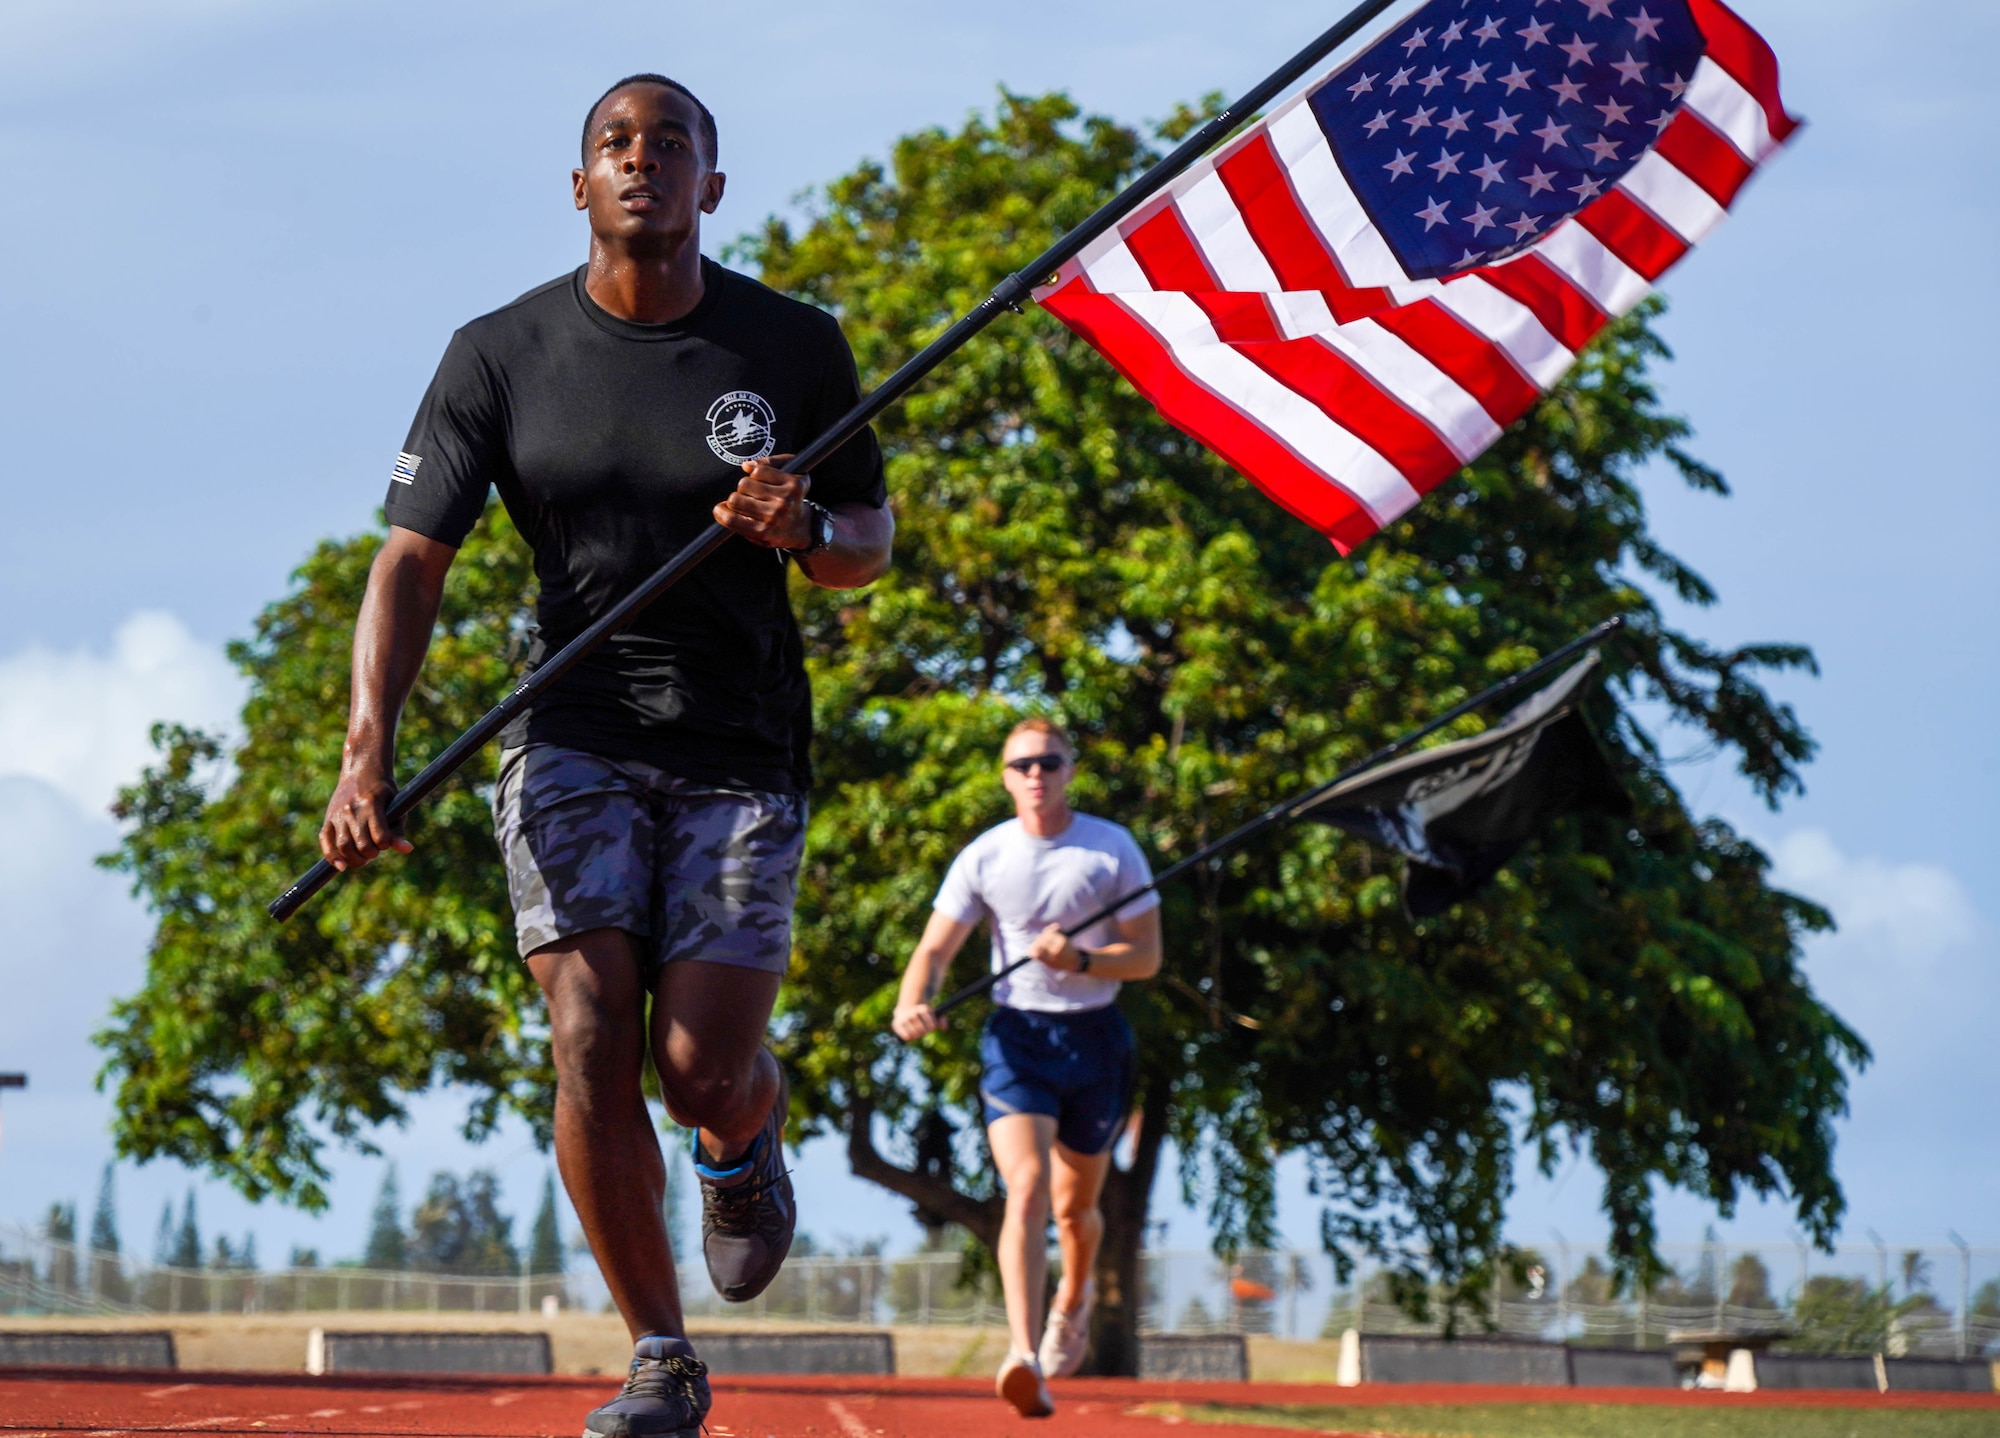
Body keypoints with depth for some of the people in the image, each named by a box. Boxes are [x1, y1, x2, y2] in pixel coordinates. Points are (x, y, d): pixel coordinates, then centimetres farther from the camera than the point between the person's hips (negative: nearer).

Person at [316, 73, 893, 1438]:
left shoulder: (796, 348, -1)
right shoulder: (502, 353, -2)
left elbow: (872, 541, 9)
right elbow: (413, 558, -6)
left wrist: (807, 531, -17)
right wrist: (369, 749, -20)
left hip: (741, 747, 0)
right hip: (574, 735, 0)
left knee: (703, 1069, -10)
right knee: (591, 1039, -14)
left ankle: (746, 1148, 31)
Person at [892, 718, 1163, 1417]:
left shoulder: (1114, 849, -2)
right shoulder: (983, 858, -1)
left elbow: (1147, 956, -2)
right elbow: (935, 947, -2)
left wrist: (1079, 960, -21)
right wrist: (912, 1003, -23)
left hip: (1094, 1038, 1)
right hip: (1016, 1037, -1)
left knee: (1075, 1206, 14)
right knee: (1026, 1191, -21)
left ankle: (1075, 1296, 48)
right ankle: (1024, 1355, -32)